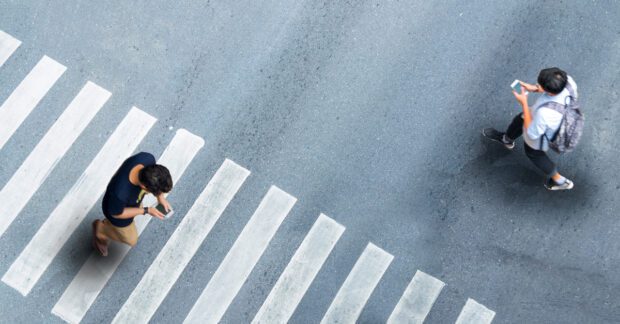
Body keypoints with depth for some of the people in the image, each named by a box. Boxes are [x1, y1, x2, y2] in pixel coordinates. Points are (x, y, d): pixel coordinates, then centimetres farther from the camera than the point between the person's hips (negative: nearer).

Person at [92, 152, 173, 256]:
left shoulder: (147, 159, -36)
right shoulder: (120, 193, -48)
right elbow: (116, 213, -24)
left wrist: (160, 197, -17)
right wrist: (146, 211, -23)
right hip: (119, 210, -5)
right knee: (131, 240, 24)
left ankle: (108, 224, 61)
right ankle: (100, 229, 47)